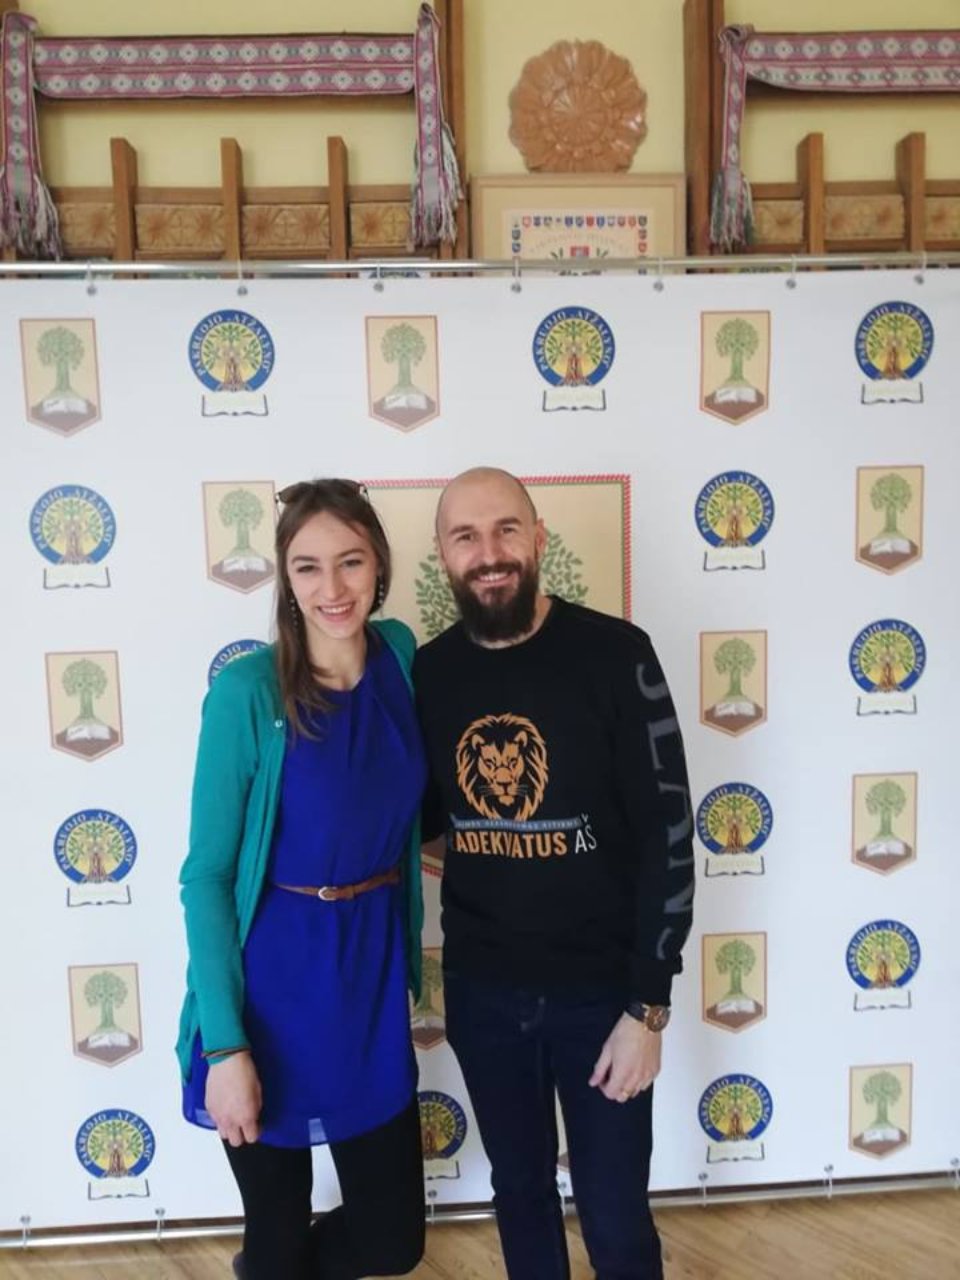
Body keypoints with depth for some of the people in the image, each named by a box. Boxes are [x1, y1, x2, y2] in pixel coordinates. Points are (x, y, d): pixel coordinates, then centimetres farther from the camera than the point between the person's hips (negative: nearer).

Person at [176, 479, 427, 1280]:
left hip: (374, 974, 5)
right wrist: (225, 1044, -14)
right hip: (272, 981, -4)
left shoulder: (399, 655, -2)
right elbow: (205, 875, -11)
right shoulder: (246, 692, -16)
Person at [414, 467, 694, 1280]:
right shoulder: (428, 672, -3)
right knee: (520, 1193, 22)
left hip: (600, 990, -3)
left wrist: (648, 1005, -12)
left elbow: (666, 835, -12)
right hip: (481, 990, 3)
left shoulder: (614, 655, -14)